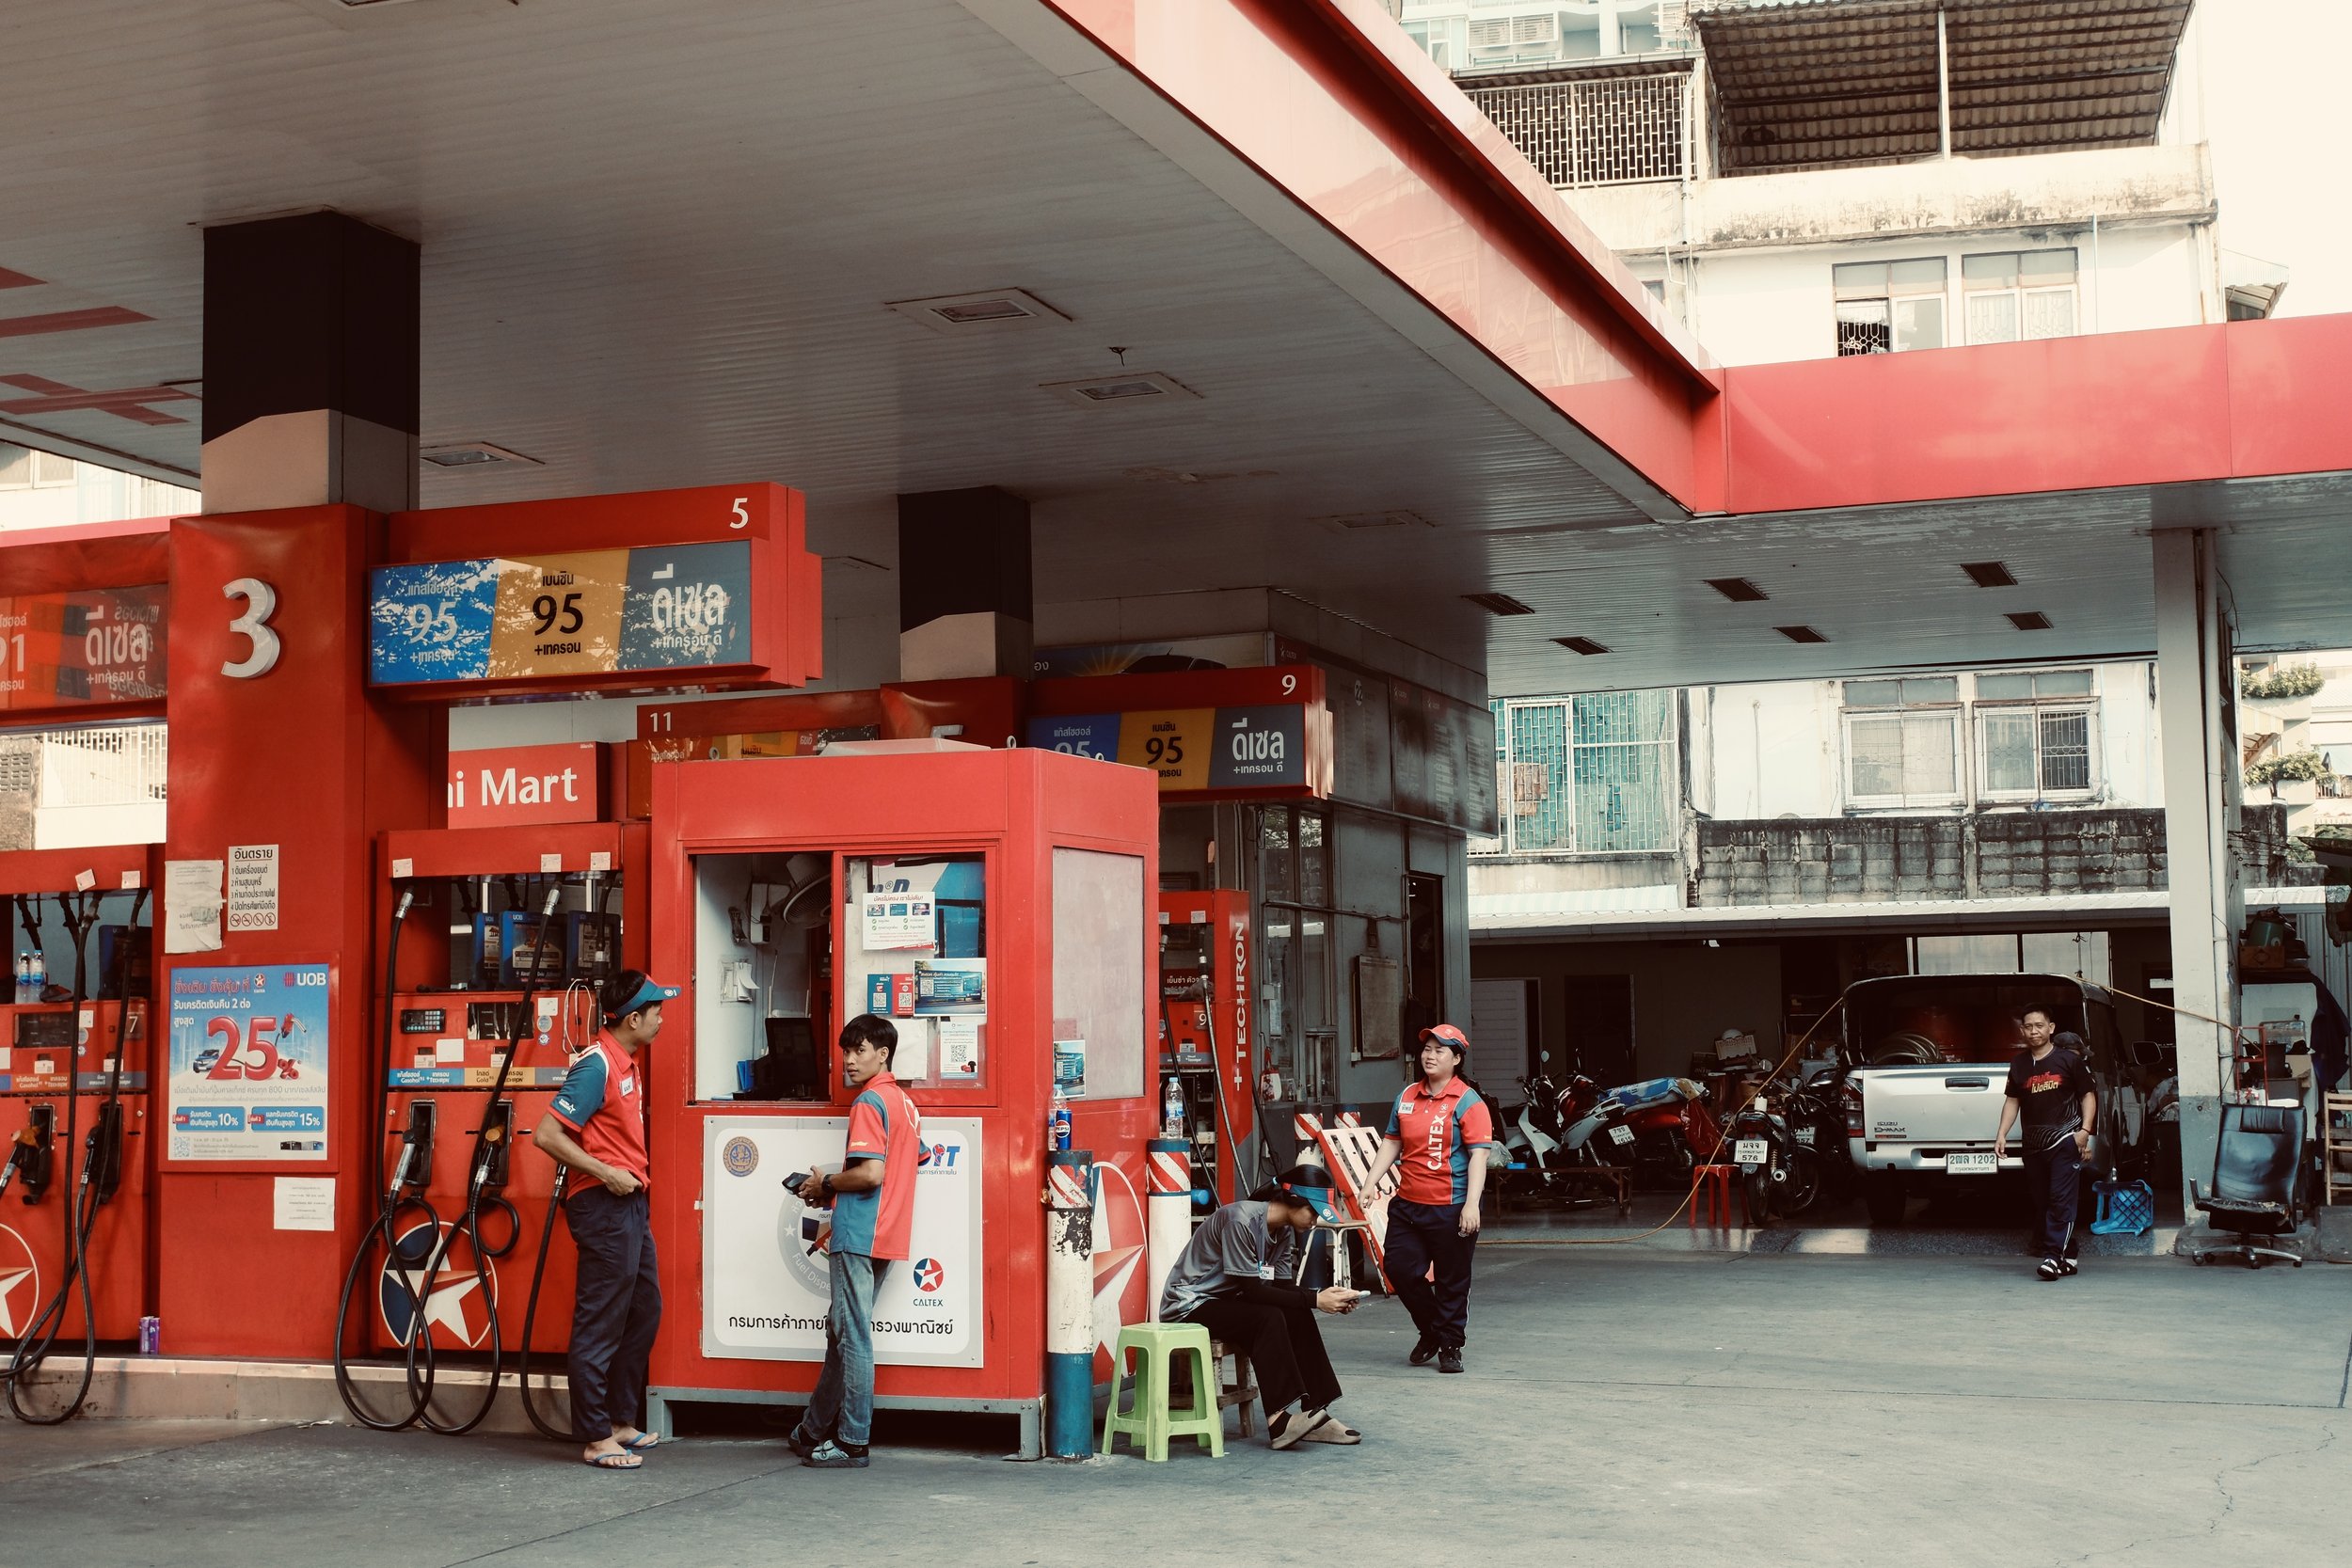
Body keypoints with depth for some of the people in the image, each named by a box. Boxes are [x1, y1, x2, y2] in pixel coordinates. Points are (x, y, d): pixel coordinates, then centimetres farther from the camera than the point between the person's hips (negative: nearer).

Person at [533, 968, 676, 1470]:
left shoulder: (627, 1062, 12)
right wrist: (606, 1174, -20)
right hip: (604, 1205, -10)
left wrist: (635, 1172, 13)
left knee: (644, 1312, 17)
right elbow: (547, 1134, -21)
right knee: (600, 1324, -3)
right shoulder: (597, 1065, -16)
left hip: (630, 1202, 10)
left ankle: (622, 1421, 27)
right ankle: (596, 1438, 3)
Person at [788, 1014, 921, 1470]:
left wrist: (826, 1184, -5)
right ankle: (814, 1431, 25)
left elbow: (870, 1173, -22)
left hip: (858, 1236, -9)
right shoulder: (907, 1104, 15)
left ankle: (852, 1443, -3)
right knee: (841, 1331, 16)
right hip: (889, 1235, 9)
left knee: (853, 1337, -5)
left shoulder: (869, 1102, -13)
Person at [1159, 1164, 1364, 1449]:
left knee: (1298, 1317, -12)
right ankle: (1279, 1421, -28)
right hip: (1189, 1306, -8)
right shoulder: (1242, 1220, -26)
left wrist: (1325, 1296, -17)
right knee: (1267, 1318, -28)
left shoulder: (1285, 1231, 1)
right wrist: (1314, 1300, -27)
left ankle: (1314, 1415, -12)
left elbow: (1281, 1287, 0)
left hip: (1224, 1300, 8)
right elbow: (1252, 1290, -26)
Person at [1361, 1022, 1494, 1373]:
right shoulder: (1407, 1097, 11)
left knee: (1451, 1282, 3)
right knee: (1399, 1267, 5)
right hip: (1407, 1205, 6)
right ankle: (1431, 1331, 26)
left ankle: (1451, 1345, 19)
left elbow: (1479, 1155, -13)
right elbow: (1392, 1143, 18)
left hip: (1450, 1209, -6)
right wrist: (1371, 1182, 7)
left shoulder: (1468, 1103, -8)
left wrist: (1471, 1204, -22)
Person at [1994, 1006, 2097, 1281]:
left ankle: (2053, 1256, -17)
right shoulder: (2018, 1064, 12)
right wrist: (2001, 1134, 5)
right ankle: (2068, 1257, 12)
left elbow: (2088, 1095, 4)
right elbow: (2012, 1101, 16)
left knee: (2062, 1200, -12)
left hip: (2064, 1139, -5)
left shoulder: (2068, 1059, 1)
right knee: (2041, 1204, 4)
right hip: (2033, 1144, 5)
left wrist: (2085, 1130, -8)